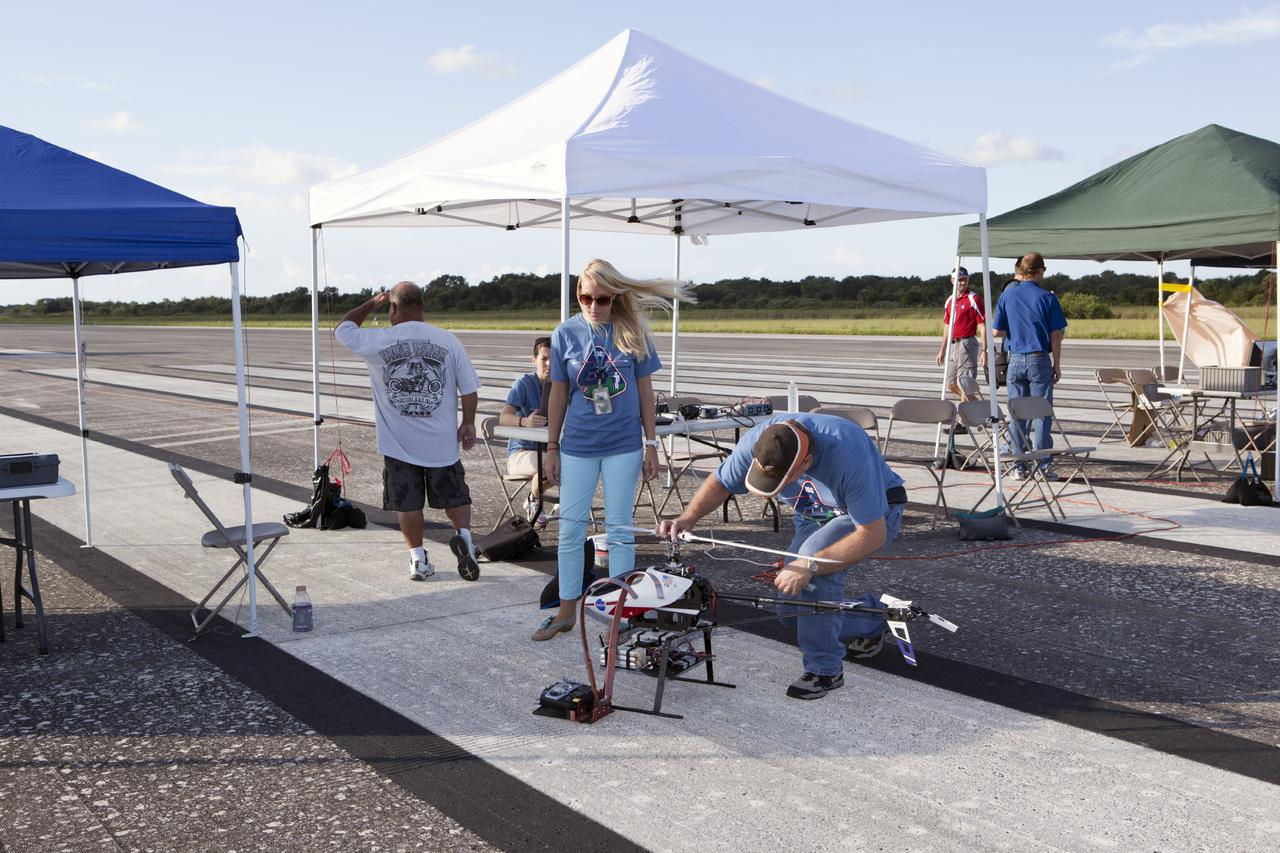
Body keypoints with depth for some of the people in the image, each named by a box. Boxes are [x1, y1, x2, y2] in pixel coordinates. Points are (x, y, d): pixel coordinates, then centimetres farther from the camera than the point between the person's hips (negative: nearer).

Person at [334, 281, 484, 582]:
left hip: (399, 444, 0)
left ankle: (418, 560, 15)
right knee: (455, 496, 13)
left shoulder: (377, 342, -7)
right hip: (442, 442, 1)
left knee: (408, 503, 11)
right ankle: (464, 535, -9)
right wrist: (468, 424, 10)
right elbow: (469, 388, -2)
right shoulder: (448, 340, -4)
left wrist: (371, 304, 22)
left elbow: (342, 329, 12)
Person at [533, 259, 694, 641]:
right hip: (577, 445, 1)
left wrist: (651, 444, 2)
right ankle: (567, 610, 17)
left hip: (623, 444, -1)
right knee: (570, 527, 5)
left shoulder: (632, 331, -3)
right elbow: (558, 393, 3)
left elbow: (644, 390, 2)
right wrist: (552, 448, 4)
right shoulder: (566, 333, -2)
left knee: (619, 528, 7)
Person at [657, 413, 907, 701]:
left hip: (876, 512, -6)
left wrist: (810, 565, -42)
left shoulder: (847, 453, -41)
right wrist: (688, 518, -25)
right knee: (792, 608, 0)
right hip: (815, 516, 6)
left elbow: (873, 534, -36)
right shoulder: (757, 441, -26)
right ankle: (869, 623, 29)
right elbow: (720, 482, -7)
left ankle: (824, 669, -20)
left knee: (814, 553, -34)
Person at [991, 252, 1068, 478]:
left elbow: (997, 331, 2)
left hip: (1015, 360, 3)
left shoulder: (1007, 296, 1)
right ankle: (1042, 466, 3)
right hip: (1039, 360, -2)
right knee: (1042, 413, 3)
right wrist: (1057, 365, 3)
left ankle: (1019, 466, 10)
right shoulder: (1047, 298, -6)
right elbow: (1055, 336, -5)